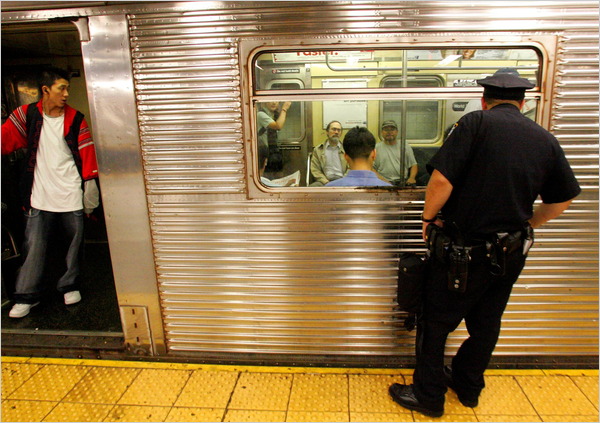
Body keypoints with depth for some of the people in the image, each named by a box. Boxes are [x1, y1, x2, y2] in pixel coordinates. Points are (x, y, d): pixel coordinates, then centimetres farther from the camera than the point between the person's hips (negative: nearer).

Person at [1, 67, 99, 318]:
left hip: (71, 195, 1)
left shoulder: (75, 120, 1)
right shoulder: (27, 115, 1)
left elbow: (86, 153, 0)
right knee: (33, 247, 3)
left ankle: (69, 286, 29)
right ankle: (26, 296, 17)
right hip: (39, 196, 0)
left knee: (75, 243, 10)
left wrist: (90, 184, -3)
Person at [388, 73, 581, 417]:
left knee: (437, 323, 9)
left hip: (464, 250, -6)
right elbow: (562, 201, 11)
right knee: (486, 323, 22)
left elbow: (442, 181, -21)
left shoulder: (476, 123, -12)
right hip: (511, 254, 6)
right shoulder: (546, 140, 5)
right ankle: (468, 386, 41)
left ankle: (428, 396, 24)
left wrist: (429, 218, -5)